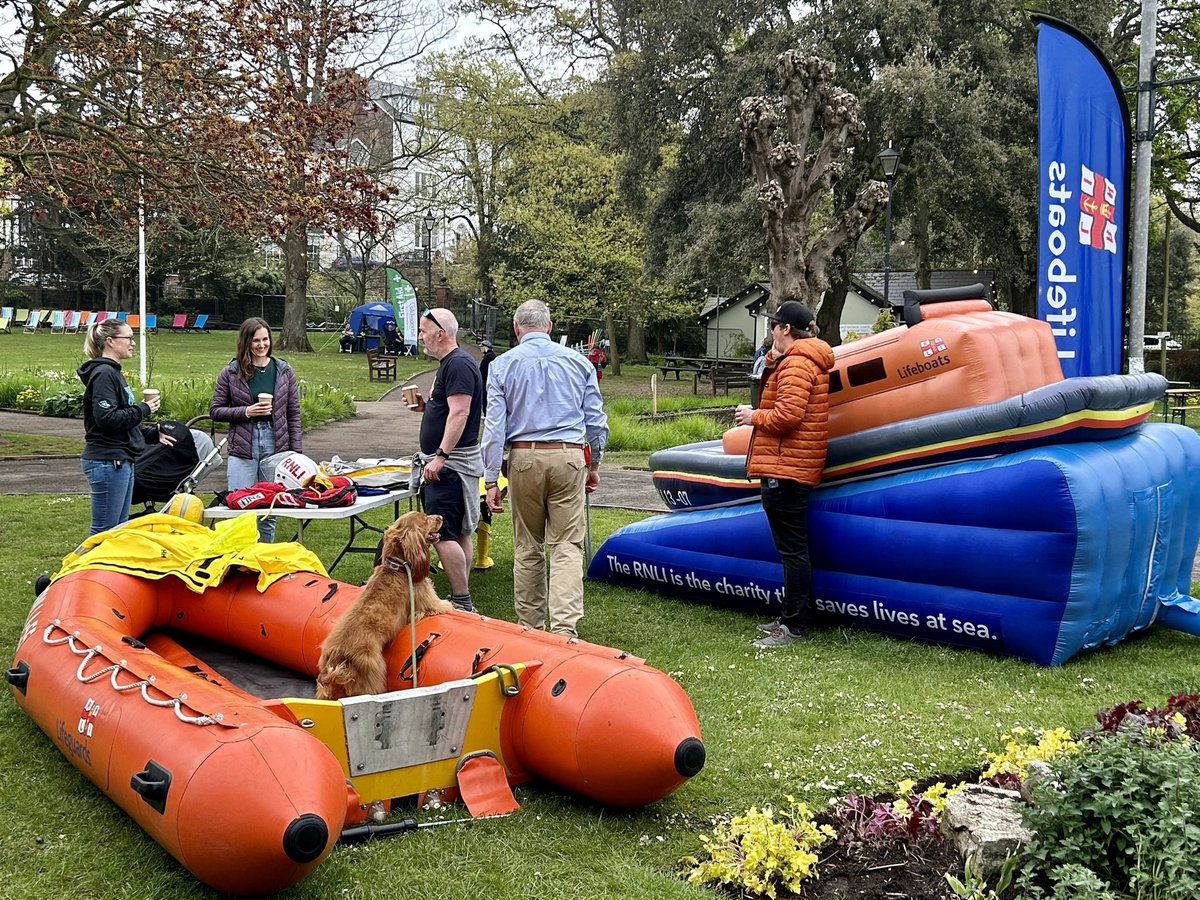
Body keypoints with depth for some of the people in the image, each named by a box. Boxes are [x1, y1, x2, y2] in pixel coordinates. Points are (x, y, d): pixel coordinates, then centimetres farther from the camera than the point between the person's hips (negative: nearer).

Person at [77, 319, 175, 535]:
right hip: (108, 461, -10)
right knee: (104, 531, -4)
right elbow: (106, 418, -23)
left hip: (120, 461, 10)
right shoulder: (103, 373, -14)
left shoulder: (113, 372, 17)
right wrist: (143, 409, -14)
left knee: (120, 526, 14)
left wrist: (153, 433, 13)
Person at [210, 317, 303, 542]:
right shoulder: (231, 373, 1)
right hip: (242, 450, -1)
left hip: (276, 450, 1)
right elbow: (215, 410, 3)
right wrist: (246, 412, -13)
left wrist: (296, 452, 2)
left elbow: (293, 414, 7)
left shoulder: (284, 371, 5)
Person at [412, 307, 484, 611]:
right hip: (447, 463, 11)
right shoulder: (448, 363, 19)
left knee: (443, 533, -12)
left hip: (451, 463, -11)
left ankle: (462, 601, -8)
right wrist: (425, 406, 11)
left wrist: (441, 455, -27)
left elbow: (459, 413, -23)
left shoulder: (459, 364, -14)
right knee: (459, 533, 12)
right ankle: (460, 598, 18)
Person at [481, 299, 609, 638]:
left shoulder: (502, 365, 3)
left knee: (527, 547, 12)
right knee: (567, 547, -1)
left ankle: (530, 626, 21)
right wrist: (594, 464, 21)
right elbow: (596, 420, 9)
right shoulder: (578, 361, 7)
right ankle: (564, 629, -12)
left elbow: (494, 426, -1)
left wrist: (491, 480, 0)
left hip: (525, 458, 0)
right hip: (569, 457, 0)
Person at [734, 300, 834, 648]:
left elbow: (787, 414, -24)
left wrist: (753, 417, -8)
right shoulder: (800, 360, 19)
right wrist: (772, 360, 11)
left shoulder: (796, 364, -15)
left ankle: (794, 629, -4)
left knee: (792, 549, -7)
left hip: (785, 468, -11)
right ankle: (789, 618, 26)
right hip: (792, 467, 11)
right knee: (792, 548, 16)